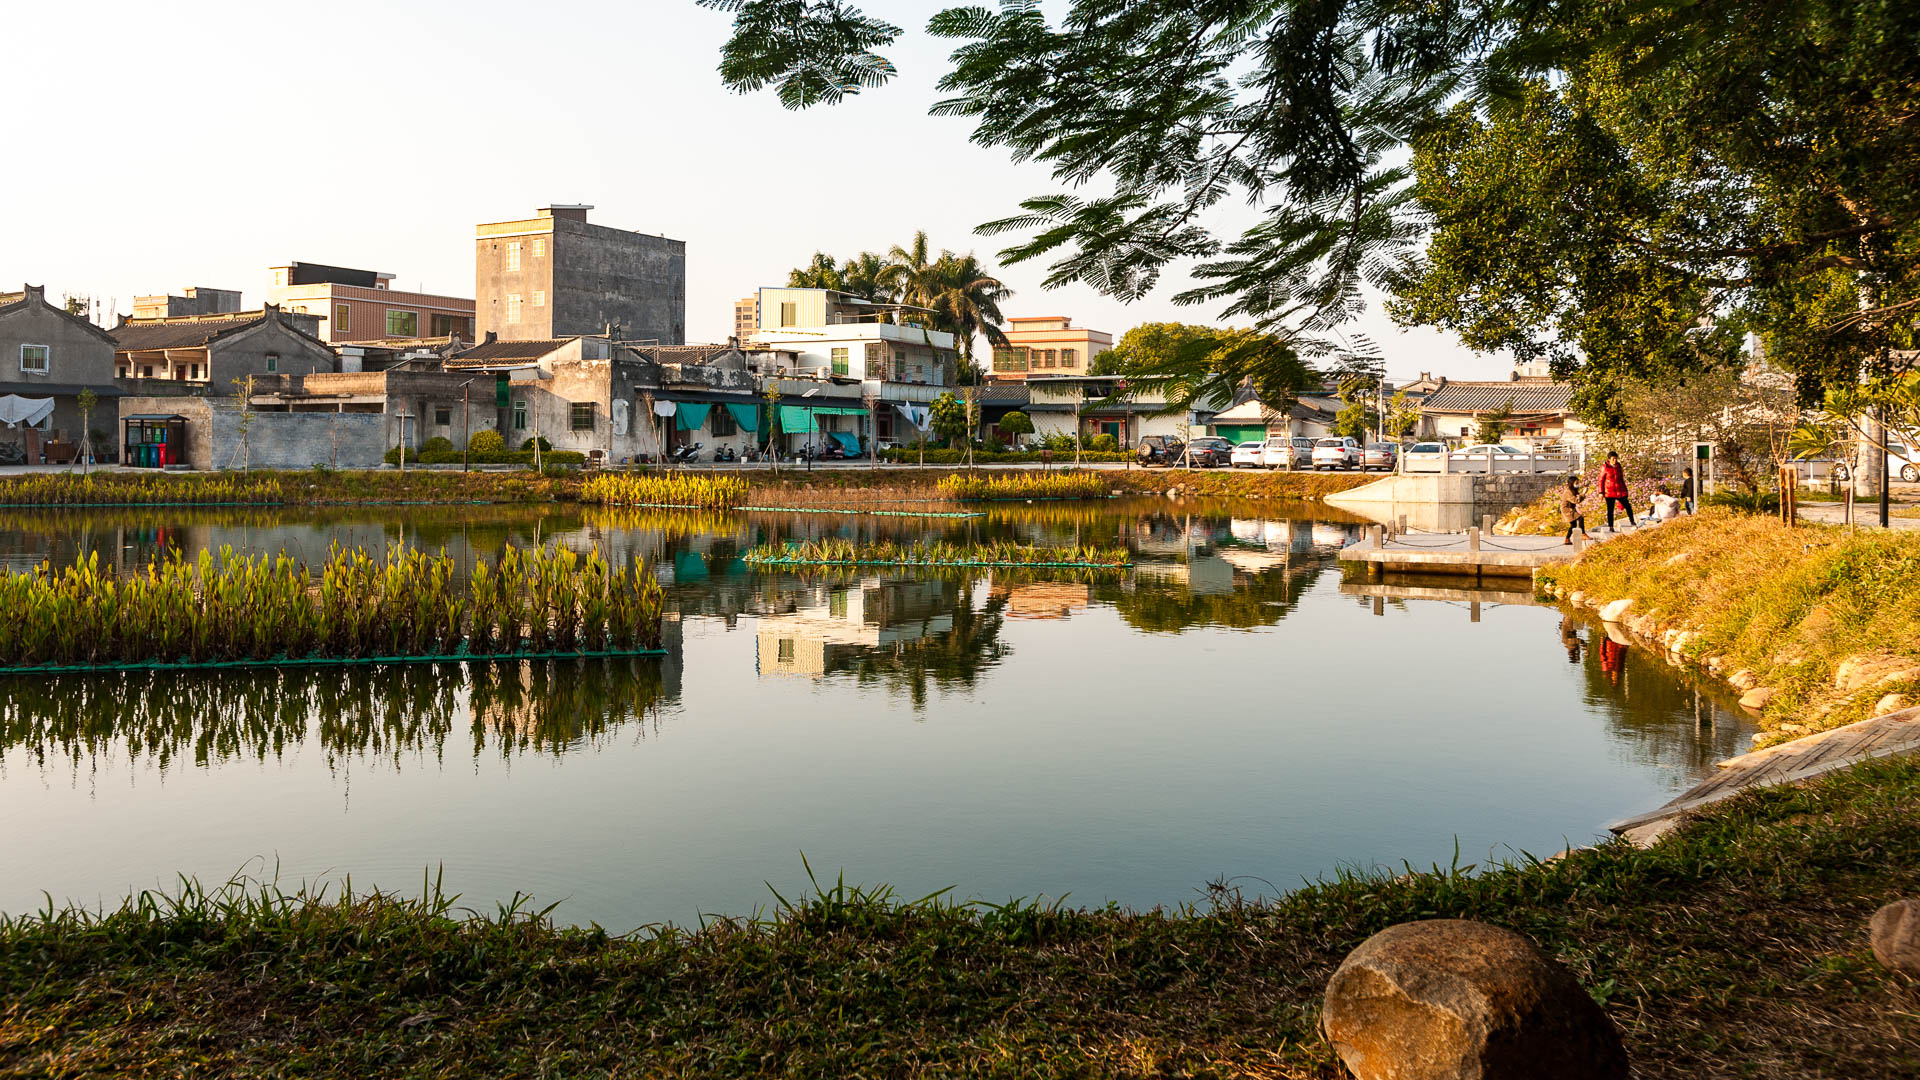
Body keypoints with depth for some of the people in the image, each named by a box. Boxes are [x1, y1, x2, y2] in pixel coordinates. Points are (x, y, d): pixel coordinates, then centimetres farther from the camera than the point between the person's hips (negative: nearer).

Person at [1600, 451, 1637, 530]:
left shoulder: (1618, 466, 7)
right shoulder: (1604, 467, -7)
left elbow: (1622, 478, 17)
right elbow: (1601, 480, -4)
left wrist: (1625, 490, 20)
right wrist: (1601, 492, -7)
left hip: (1620, 491, 4)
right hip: (1609, 492, -4)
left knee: (1628, 506, 6)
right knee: (1610, 509, 1)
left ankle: (1632, 522, 25)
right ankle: (1610, 527, 10)